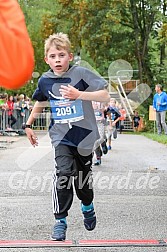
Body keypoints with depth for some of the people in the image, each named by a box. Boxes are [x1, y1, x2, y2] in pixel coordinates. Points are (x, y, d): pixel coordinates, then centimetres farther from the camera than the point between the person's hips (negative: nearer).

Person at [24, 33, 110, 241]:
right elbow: (40, 102, 21)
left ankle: (87, 207, 45)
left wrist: (79, 94, -28)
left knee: (83, 179, 13)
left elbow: (105, 96, -17)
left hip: (84, 136, -1)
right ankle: (60, 221, -11)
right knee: (64, 173, -20)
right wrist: (29, 125, 21)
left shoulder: (81, 73, -12)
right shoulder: (45, 80, 0)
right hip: (61, 137, 1)